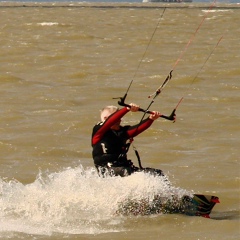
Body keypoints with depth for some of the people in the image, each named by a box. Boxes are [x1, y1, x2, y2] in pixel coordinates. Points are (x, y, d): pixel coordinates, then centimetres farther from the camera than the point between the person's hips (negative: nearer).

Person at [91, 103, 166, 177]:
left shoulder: (124, 132, 14)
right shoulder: (98, 130, -2)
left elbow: (139, 128, -3)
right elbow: (111, 121, -22)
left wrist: (151, 118, -23)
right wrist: (127, 109, -33)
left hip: (125, 167, 7)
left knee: (157, 173, -5)